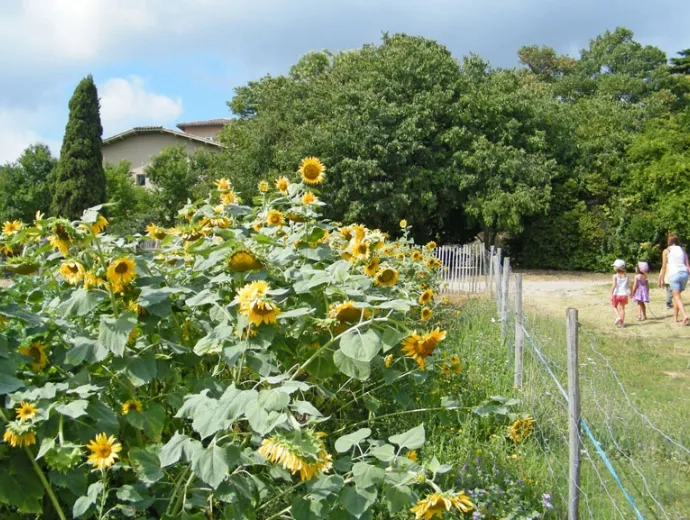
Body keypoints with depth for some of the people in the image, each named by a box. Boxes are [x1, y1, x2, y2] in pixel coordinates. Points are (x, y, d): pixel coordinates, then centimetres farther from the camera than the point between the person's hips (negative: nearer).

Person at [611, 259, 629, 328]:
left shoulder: (615, 276, -10)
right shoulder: (626, 276, 3)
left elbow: (613, 285, -17)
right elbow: (629, 285, 3)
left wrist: (611, 294, -14)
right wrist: (630, 293, 15)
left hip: (616, 294, -3)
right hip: (624, 294, 3)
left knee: (614, 306, 17)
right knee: (622, 308, 10)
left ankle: (618, 317, -7)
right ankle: (622, 323, 10)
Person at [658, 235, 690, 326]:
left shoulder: (666, 251, 6)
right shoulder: (683, 250, 15)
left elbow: (664, 267, 4)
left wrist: (661, 280, 9)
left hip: (674, 274, -4)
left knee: (677, 296, -7)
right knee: (676, 295, 17)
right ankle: (675, 317, 19)